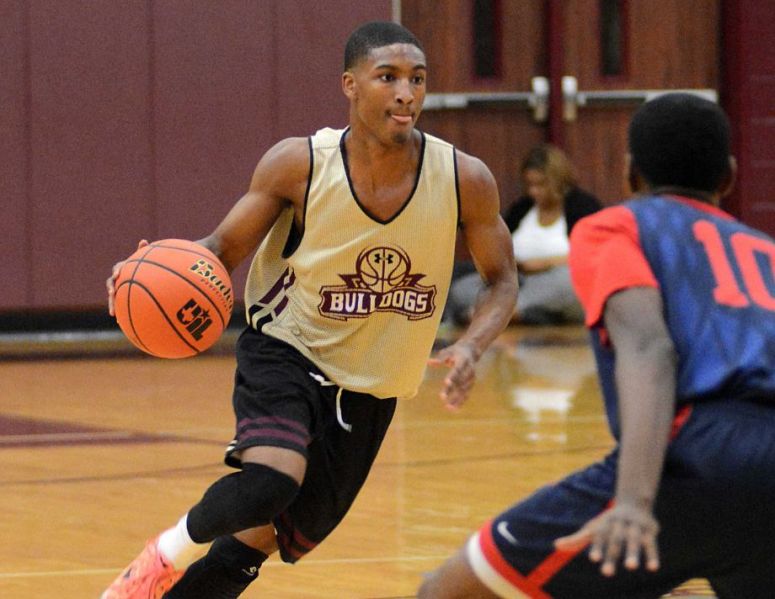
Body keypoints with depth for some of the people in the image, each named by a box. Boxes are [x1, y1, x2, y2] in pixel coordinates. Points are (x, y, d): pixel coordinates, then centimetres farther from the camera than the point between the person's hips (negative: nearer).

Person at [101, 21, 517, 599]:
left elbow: (502, 280, 0)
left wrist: (471, 347, -20)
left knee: (260, 541, 8)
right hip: (287, 352, -3)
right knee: (271, 483, -32)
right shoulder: (299, 165, -17)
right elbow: (224, 248, -6)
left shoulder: (464, 180, -15)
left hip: (369, 389, 3)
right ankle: (172, 551, -2)